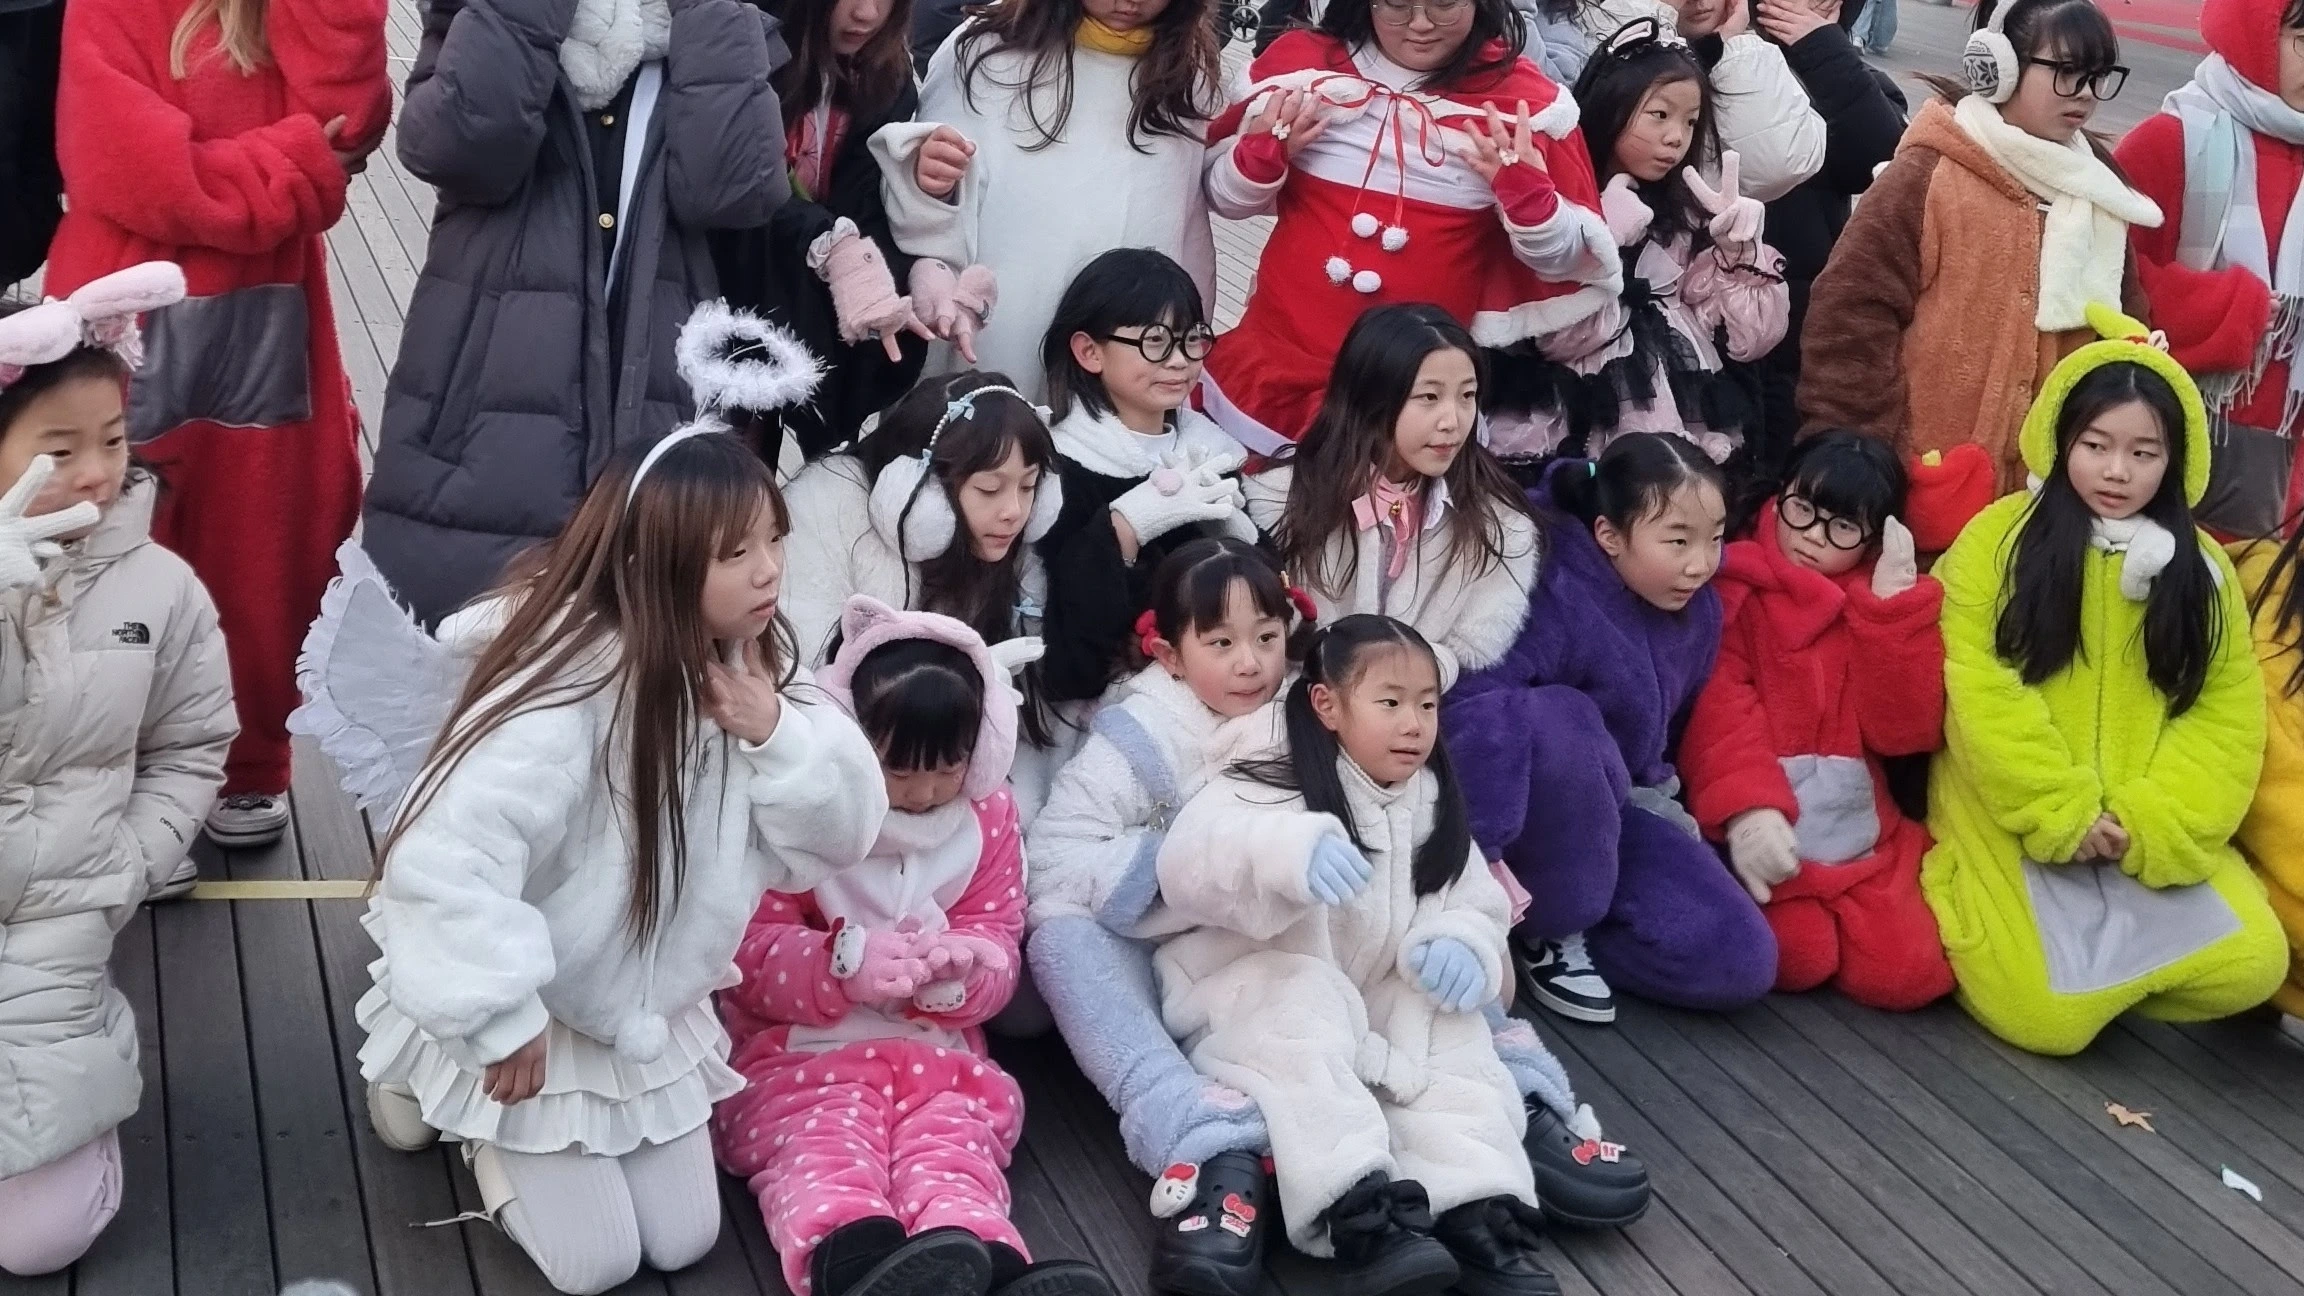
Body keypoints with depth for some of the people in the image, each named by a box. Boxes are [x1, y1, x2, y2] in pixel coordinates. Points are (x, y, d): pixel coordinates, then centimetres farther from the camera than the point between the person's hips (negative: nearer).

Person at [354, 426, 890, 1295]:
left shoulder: (744, 667, -9)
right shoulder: (568, 685, -33)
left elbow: (841, 835, -7)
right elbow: (445, 858, -38)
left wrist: (776, 737, -25)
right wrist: (501, 1020, -30)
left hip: (648, 1010, 6)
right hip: (535, 1009, -6)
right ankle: (463, 1095, 22)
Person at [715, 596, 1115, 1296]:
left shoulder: (990, 813, 10)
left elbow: (998, 945, 10)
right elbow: (750, 951, -5)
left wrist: (962, 973, -18)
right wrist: (844, 964, -26)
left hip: (938, 1048, 3)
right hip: (802, 1049, -3)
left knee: (951, 1144, -31)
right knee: (825, 1150, -36)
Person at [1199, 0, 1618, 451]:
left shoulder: (1526, 100, -6)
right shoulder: (1302, 62, -1)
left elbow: (1565, 257, -2)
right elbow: (1224, 197, 8)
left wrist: (1527, 195, -21)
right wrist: (1262, 156, -12)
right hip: (1273, 366, 2)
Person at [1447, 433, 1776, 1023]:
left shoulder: (1697, 610, -3)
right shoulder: (1554, 598, -28)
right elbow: (1473, 714, -39)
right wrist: (1479, 861, -43)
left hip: (1614, 813, 6)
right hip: (1529, 820, -6)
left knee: (1742, 959, -14)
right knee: (1560, 717, -39)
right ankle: (1555, 921, -17)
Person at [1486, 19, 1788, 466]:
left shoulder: (1688, 217, 16)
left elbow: (1749, 340, 11)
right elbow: (1560, 337, -11)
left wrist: (1739, 252, -1)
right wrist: (1605, 241, -13)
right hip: (1586, 437, -4)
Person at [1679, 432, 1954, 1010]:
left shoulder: (1887, 609, 14)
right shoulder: (1736, 589, 0)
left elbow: (1907, 730, -1)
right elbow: (1719, 708, -15)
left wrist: (1895, 607, -8)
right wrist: (1747, 805, -32)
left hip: (1859, 833, 4)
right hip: (1766, 829, -4)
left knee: (1911, 972, -13)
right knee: (1799, 956, -24)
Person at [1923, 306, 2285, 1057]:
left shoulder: (2204, 570, 9)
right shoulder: (1998, 536, -2)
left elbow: (2228, 720, 3)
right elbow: (1974, 685, -10)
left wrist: (2147, 823, -13)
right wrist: (2061, 813, -15)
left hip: (2154, 832, 4)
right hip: (2012, 820, -4)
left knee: (2251, 966, -17)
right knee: (2047, 1016, -22)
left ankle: (2096, 967, 8)